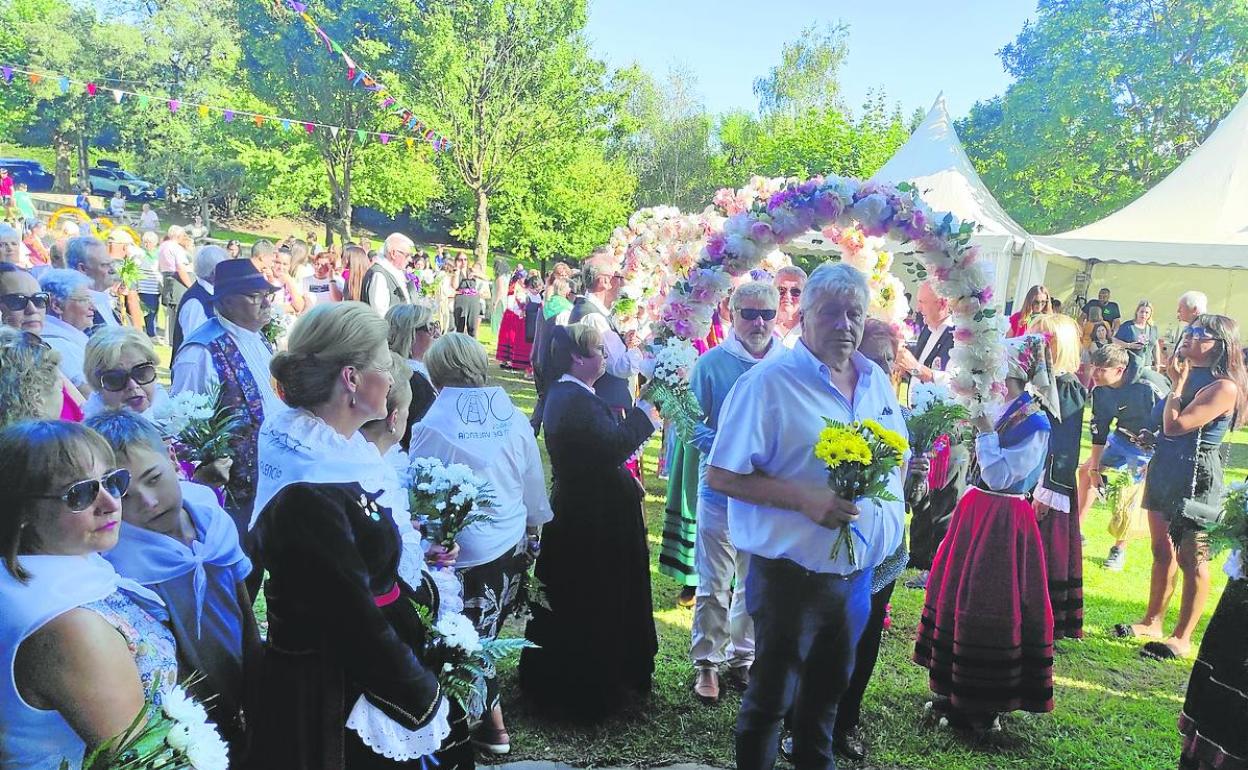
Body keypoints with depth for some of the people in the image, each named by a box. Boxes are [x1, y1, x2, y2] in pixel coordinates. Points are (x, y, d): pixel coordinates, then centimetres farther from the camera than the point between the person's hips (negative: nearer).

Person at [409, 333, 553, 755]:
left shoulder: (432, 426, -16)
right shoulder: (515, 417, -3)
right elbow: (534, 484, 8)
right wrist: (532, 530, 23)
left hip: (465, 553, -5)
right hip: (514, 545, 5)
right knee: (486, 633, 20)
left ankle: (494, 727, 26)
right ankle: (484, 711, 34)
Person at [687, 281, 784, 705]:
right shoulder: (712, 363, -7)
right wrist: (719, 448, -21)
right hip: (720, 487, -2)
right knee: (714, 584, 5)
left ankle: (742, 657, 33)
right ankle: (707, 662, 21)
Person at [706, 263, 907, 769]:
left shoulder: (876, 381, 6)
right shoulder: (769, 381, -15)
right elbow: (721, 476, -17)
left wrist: (881, 483, -3)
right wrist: (805, 498, -26)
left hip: (859, 571, 7)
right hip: (792, 572, -6)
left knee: (828, 689, 25)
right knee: (771, 695, 10)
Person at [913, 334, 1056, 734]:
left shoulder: (1034, 423, -16)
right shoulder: (997, 408, 6)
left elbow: (999, 476, -21)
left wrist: (984, 430, -18)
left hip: (1002, 521, -9)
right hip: (975, 511, 9)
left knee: (985, 606, 0)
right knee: (957, 594, 15)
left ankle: (978, 708, 16)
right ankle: (954, 693, 31)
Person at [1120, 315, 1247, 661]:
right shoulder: (1190, 376, 12)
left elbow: (1174, 425, -22)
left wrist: (1178, 383, -12)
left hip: (1196, 477, -9)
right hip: (1166, 468, 9)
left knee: (1191, 561, -2)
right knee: (1162, 551, 16)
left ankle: (1182, 638, 5)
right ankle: (1153, 622, 26)